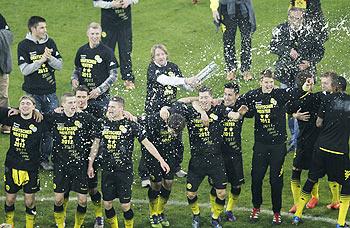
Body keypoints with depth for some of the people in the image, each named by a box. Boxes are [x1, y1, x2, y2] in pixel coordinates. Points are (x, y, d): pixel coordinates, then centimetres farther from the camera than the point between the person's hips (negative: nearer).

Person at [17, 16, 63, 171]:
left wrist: (50, 58, -14)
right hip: (33, 93, -3)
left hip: (50, 92, 3)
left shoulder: (50, 43, 7)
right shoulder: (24, 45, -4)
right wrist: (41, 60, -17)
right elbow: (25, 70, -12)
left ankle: (45, 158, 13)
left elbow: (60, 65, 4)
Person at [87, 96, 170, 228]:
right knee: (107, 204, 5)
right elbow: (96, 144, 14)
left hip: (124, 171, -4)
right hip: (107, 171, 4)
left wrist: (161, 160, -5)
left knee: (125, 205, -3)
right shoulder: (104, 124, 5)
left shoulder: (130, 125, -6)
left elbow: (146, 143, -3)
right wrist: (90, 165, 13)